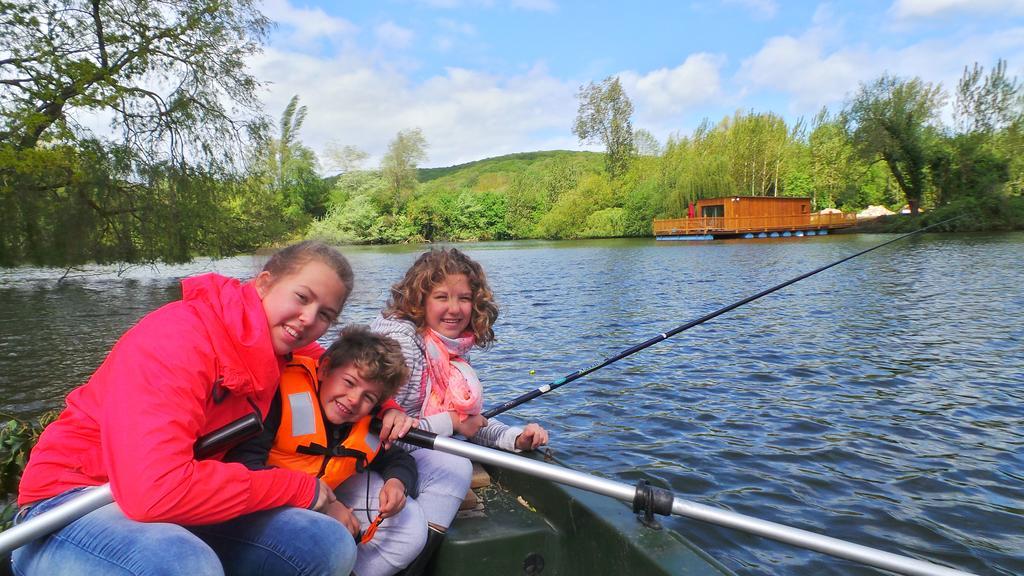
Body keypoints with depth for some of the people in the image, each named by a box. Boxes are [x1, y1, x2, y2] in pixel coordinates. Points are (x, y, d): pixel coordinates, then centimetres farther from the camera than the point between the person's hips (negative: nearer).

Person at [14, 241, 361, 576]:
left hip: (177, 514, 6)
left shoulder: (271, 349, -3)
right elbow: (155, 491, -36)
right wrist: (298, 488, -24)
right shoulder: (179, 338, -25)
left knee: (331, 545, -12)